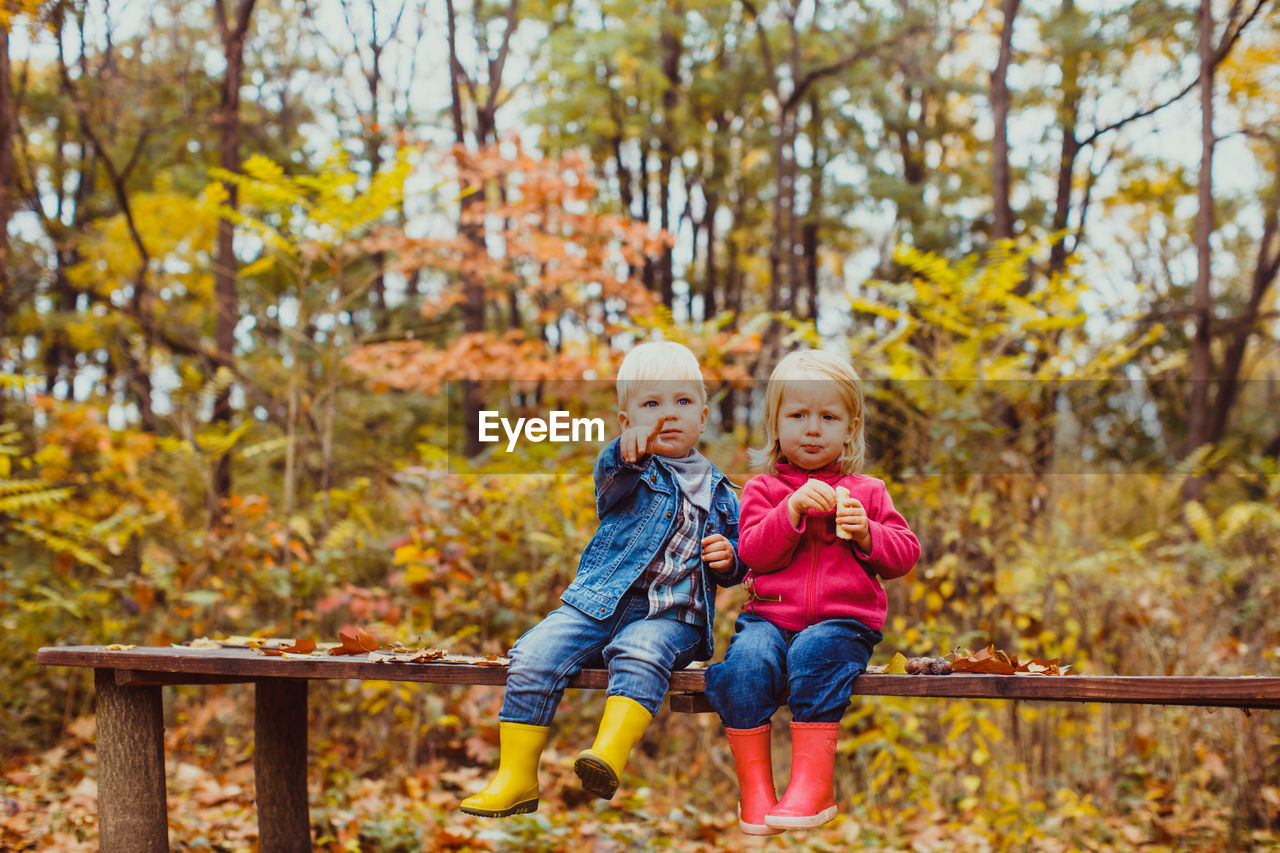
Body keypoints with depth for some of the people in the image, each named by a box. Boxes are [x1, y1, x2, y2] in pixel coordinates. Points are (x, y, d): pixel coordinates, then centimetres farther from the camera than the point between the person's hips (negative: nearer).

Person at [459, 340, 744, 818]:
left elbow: (741, 558, 25)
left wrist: (728, 558, 0)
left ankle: (609, 754, -48)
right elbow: (610, 479, -19)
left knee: (640, 655, -35)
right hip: (600, 601, 1)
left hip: (671, 616, 0)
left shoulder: (717, 492, 17)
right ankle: (516, 779, -12)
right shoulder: (628, 471, 7)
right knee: (533, 658, -19)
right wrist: (629, 451, -42)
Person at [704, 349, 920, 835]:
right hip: (770, 615, 1)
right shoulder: (762, 489, 14)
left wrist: (866, 534, -7)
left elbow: (905, 554, 13)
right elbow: (752, 553, -1)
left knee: (814, 654, -35)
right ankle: (754, 786, -22)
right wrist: (792, 509, -14)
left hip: (842, 620, -1)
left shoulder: (867, 492, 17)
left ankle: (813, 784, -30)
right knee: (746, 659, -31)